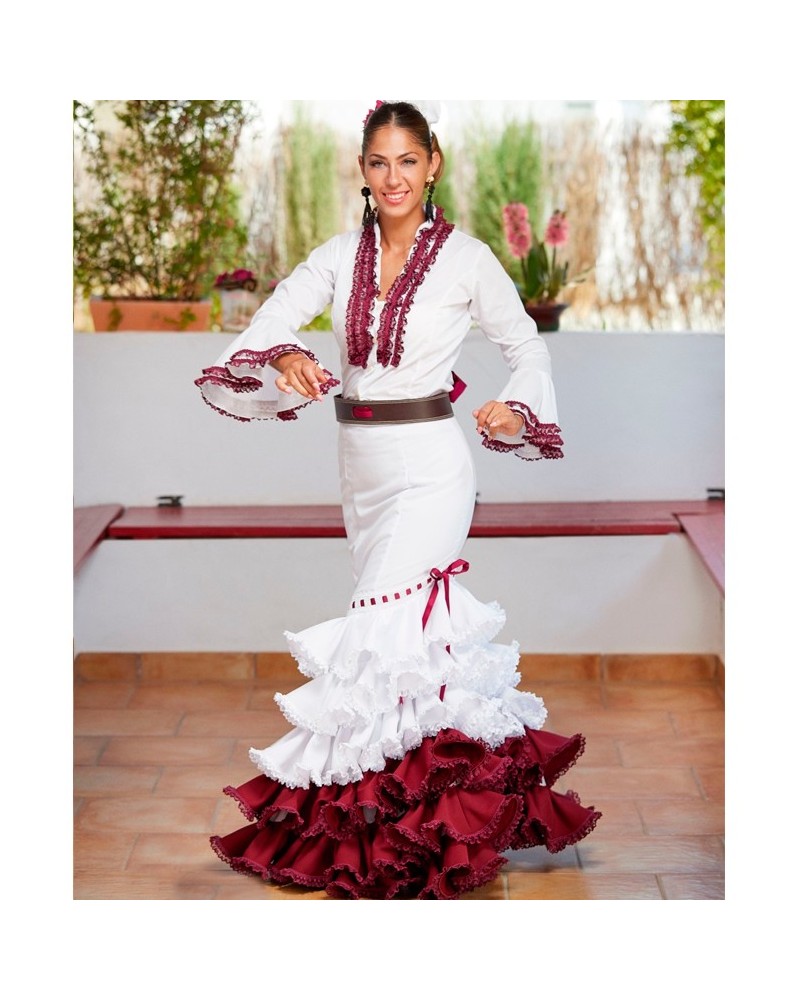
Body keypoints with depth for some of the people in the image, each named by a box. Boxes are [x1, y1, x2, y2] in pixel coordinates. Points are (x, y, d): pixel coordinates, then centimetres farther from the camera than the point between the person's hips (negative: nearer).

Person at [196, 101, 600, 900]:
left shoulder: (466, 258, -5)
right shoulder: (340, 255, 6)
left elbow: (526, 346, 6)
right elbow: (272, 320, -7)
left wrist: (520, 412, -13)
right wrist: (286, 358, -29)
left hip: (429, 466, -5)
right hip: (360, 464, 6)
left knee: (380, 630, -12)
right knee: (421, 623, 16)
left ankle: (369, 815, -1)